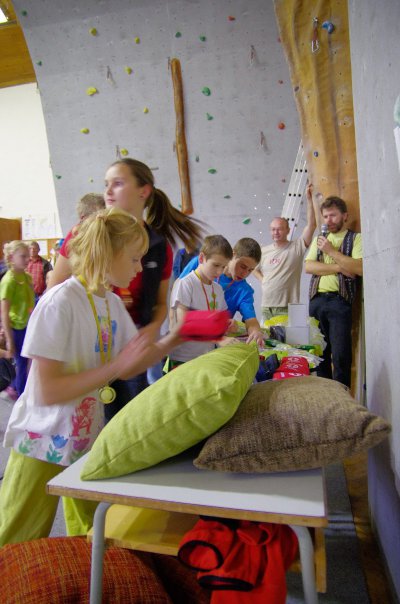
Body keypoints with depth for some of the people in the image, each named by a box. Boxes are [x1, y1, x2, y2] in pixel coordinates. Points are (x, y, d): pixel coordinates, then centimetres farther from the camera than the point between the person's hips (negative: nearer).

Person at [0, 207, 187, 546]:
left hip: (88, 442, 7)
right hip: (41, 446, -7)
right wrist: (115, 366, -25)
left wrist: (173, 340, -7)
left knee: (89, 542, 24)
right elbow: (45, 391, -25)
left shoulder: (113, 304, 1)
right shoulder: (60, 303, -23)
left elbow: (127, 367, 5)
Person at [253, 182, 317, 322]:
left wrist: (309, 199, -12)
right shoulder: (264, 251, 11)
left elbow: (311, 224, -9)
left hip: (288, 308, -4)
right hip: (266, 307, 4)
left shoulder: (297, 247, 0)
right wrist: (262, 280, 9)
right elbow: (254, 268, 27)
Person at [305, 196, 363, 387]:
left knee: (340, 355, -8)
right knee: (319, 353, 7)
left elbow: (359, 268, -10)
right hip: (316, 300, 5)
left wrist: (331, 251, -7)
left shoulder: (356, 238, 6)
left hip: (340, 301, -4)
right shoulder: (318, 240, 20)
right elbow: (308, 267, 5)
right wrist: (338, 267, -5)